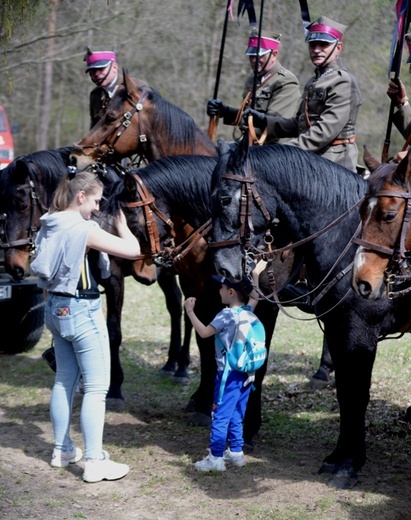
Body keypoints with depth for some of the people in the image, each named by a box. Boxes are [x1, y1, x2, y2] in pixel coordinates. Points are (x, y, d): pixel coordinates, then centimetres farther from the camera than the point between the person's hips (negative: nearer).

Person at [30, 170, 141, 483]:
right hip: (82, 312, -9)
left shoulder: (49, 226, 6)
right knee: (97, 387, -3)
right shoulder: (84, 229, -19)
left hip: (56, 309, 9)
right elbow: (133, 250, -20)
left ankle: (62, 450, 28)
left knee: (65, 380, 19)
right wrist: (121, 225, -2)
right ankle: (94, 462, -3)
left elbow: (44, 277, 14)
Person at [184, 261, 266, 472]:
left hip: (229, 374, -8)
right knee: (236, 415, 17)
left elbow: (204, 332, -17)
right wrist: (255, 275, 36)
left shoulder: (226, 315, -16)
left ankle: (216, 458, -3)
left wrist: (190, 312, -9)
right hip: (246, 373, 8)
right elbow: (254, 297, 26)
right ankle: (236, 452, 23)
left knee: (221, 415, -4)